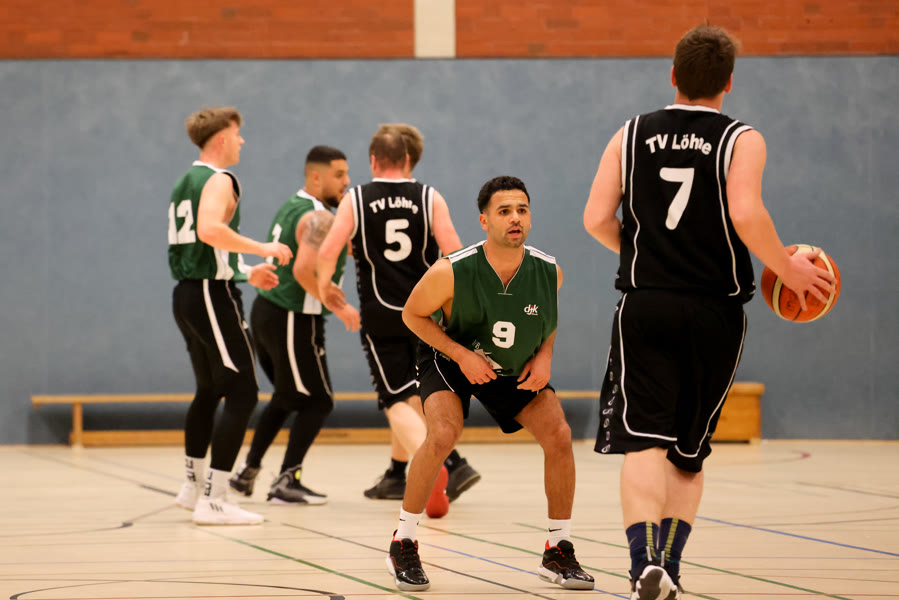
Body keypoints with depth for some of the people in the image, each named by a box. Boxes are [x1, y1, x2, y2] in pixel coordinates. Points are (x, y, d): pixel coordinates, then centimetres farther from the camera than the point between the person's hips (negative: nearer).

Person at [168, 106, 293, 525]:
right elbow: (209, 230, -30)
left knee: (209, 390, 23)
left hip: (187, 293, 10)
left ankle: (193, 486, 32)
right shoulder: (218, 180, -11)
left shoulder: (186, 182, 19)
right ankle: (213, 500, -14)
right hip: (213, 294, -10)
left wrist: (245, 274, 25)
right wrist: (262, 249, -21)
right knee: (241, 394, -9)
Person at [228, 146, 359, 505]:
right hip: (293, 320, -10)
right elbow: (304, 271, -30)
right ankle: (286, 482, -4)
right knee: (317, 403, 0)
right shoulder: (319, 218, -18)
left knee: (285, 398, 23)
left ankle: (248, 472, 24)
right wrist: (339, 307, -22)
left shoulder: (291, 208, 13)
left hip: (266, 310, 10)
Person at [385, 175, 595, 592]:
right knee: (443, 434, -28)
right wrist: (461, 355, -24)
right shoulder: (451, 272, -31)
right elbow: (413, 313, -14)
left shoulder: (549, 272, -20)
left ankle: (558, 553, 4)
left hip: (517, 369, 4)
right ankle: (403, 546, -10)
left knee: (558, 436, -12)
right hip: (450, 359, -3)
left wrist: (545, 354, -14)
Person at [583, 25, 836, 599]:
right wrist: (788, 268, -4)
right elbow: (745, 215, -18)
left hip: (646, 308, 0)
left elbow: (597, 218, 1)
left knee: (643, 443, -8)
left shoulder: (632, 135, 6)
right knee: (689, 453, 15)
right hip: (715, 311, 0)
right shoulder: (742, 140, -3)